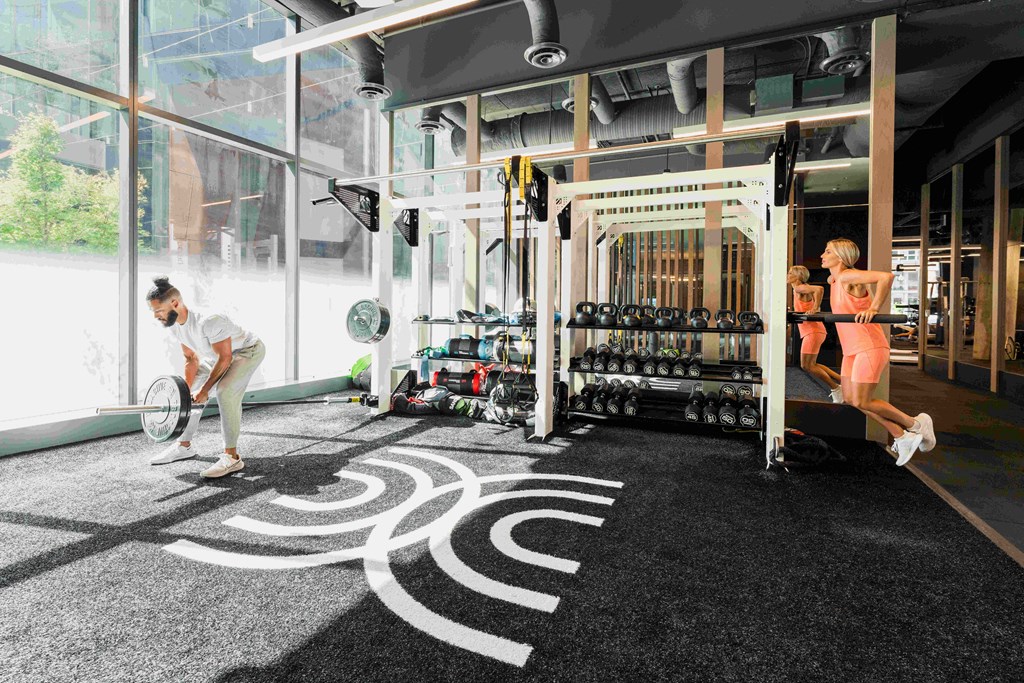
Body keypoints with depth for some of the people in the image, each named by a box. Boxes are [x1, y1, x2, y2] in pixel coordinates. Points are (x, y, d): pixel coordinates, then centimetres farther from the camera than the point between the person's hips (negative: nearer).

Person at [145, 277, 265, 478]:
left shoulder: (209, 321, -36)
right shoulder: (175, 326, -9)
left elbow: (224, 358, -28)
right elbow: (191, 359, 4)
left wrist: (204, 390, -22)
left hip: (248, 350, -9)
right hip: (216, 354, 9)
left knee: (225, 392, -29)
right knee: (190, 395, 7)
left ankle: (232, 458, -24)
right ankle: (184, 446, 25)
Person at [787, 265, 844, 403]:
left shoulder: (800, 288, -9)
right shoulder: (798, 290, 18)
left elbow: (819, 289, -28)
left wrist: (815, 309, -28)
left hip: (813, 331, -10)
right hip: (810, 331, 10)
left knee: (807, 365, -6)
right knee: (810, 365, 13)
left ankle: (835, 388, 5)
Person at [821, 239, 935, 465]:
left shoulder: (848, 276, -16)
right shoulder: (834, 279, 12)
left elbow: (887, 276, -30)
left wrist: (873, 309, -29)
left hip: (869, 347, -10)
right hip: (852, 349, 10)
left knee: (861, 402, -8)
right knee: (850, 398, 8)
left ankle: (915, 424, 15)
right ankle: (902, 437, 18)